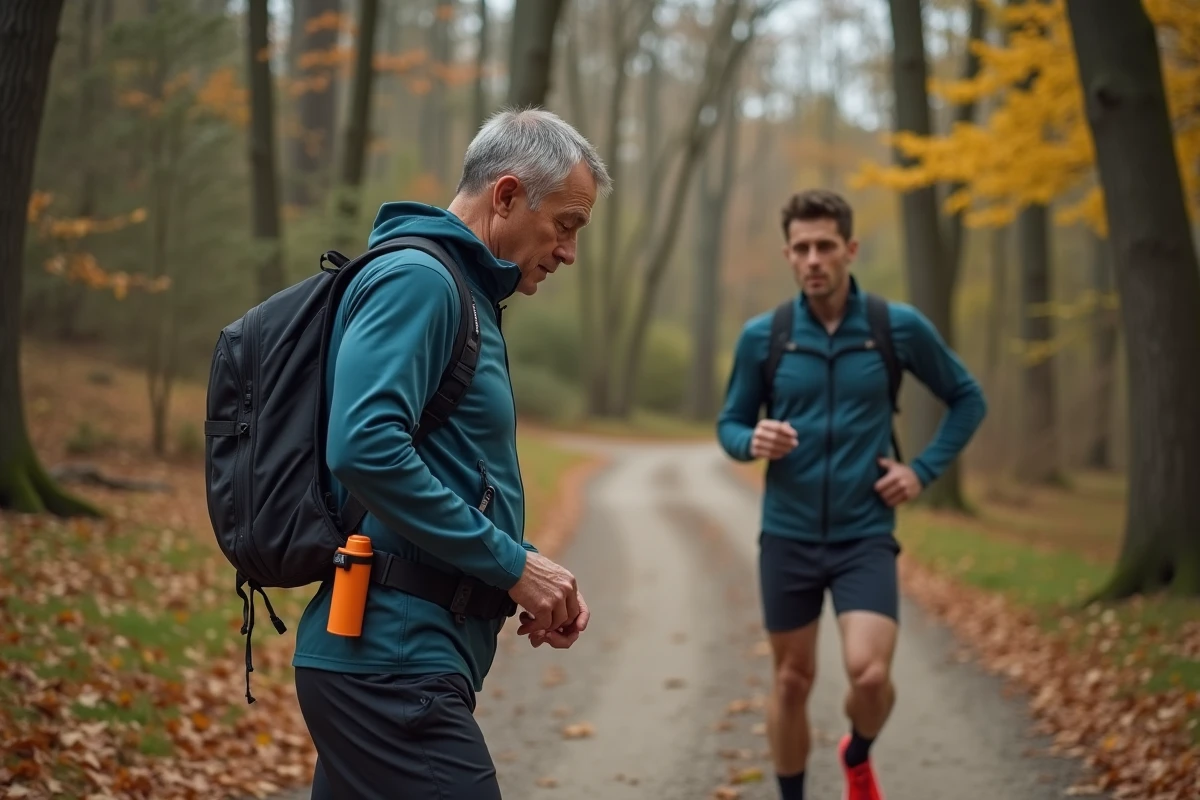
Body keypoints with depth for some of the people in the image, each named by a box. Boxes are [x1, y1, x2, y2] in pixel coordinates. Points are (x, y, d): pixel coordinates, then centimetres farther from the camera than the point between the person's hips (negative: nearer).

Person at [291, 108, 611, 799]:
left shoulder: (465, 295, 21)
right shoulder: (416, 278, -10)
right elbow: (365, 447, -25)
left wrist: (534, 572, 8)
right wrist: (512, 565, -17)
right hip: (395, 661, -10)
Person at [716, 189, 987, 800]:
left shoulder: (900, 327, -4)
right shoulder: (761, 336, -2)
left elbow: (967, 400, 10)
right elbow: (729, 425, 9)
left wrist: (924, 470, -1)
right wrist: (753, 442, -14)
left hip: (865, 535, -1)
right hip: (787, 535, 1)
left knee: (869, 674, -14)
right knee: (792, 680, 8)